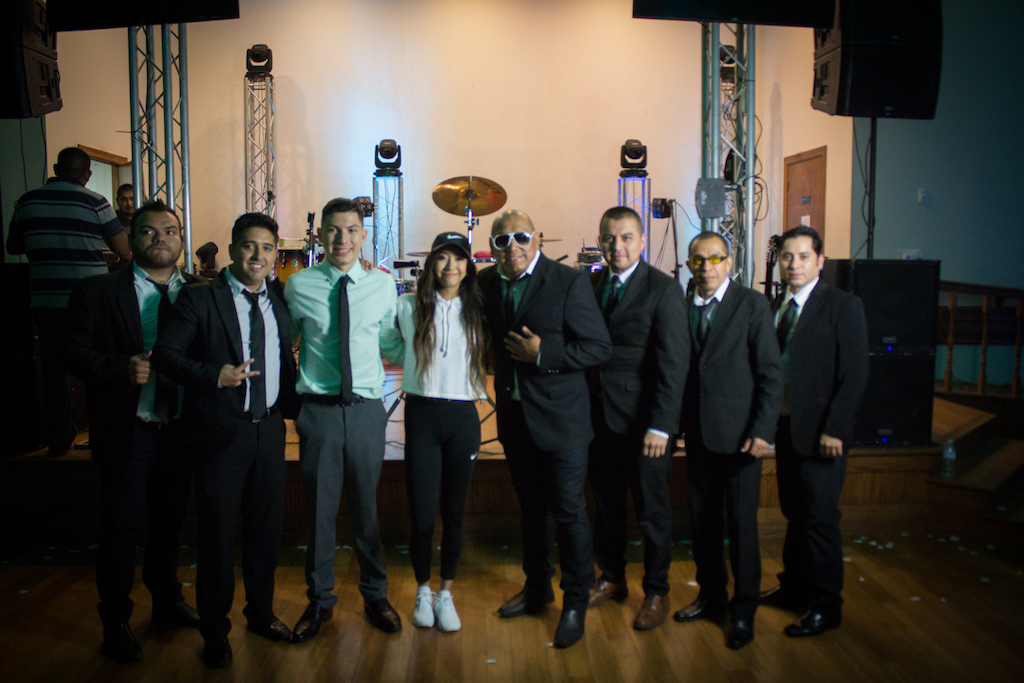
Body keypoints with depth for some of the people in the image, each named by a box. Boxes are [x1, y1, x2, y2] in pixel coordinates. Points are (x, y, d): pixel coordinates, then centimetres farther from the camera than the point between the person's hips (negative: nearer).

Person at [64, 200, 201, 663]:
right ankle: (115, 623, 27)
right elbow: (74, 352, -7)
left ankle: (167, 602, 40)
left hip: (180, 430, 3)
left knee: (170, 521, 19)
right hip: (126, 431, -3)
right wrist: (123, 367, -22)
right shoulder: (97, 291, -3)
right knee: (120, 529, 8)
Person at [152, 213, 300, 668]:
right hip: (222, 431, -4)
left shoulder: (279, 303, 10)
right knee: (218, 535, 6)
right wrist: (214, 375, -24)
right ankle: (215, 634, 25)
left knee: (267, 529, 15)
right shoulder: (200, 298, -5)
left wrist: (296, 409, 10)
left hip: (269, 429, 5)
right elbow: (165, 353, -11)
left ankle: (261, 613, 36)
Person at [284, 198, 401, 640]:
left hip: (366, 408, 1)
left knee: (367, 507, 12)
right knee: (320, 508, 9)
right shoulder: (299, 286, -1)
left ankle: (375, 595, 32)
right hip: (319, 409, -1)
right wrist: (302, 383, 5)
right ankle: (319, 599, 30)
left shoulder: (383, 286, 2)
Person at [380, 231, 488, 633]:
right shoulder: (409, 307, 1)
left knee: (454, 512, 9)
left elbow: (488, 359, 14)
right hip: (421, 415, -1)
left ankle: (446, 594, 26)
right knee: (421, 513, 0)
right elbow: (391, 348, 17)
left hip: (462, 418, 1)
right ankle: (423, 590, 24)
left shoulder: (476, 310, 5)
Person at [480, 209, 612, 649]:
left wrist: (544, 354, -21)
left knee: (568, 511, 5)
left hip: (560, 420, -5)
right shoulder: (487, 284, 4)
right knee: (531, 508, 20)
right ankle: (537, 587, 38)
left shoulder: (569, 282, -12)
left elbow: (599, 347, -14)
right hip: (514, 418, 5)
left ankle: (576, 603, 22)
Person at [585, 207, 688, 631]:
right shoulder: (590, 284, 7)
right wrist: (582, 408, -1)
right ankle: (612, 579, 36)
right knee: (606, 505, 17)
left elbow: (674, 363, -13)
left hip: (644, 423, -4)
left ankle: (656, 592, 27)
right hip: (599, 418, 5)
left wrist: (661, 425, -17)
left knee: (652, 511, 9)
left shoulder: (664, 289, -9)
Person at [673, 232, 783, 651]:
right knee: (702, 519, 13)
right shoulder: (682, 307, 6)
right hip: (697, 432, 4)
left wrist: (762, 430, -13)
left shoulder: (752, 305, -5)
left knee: (742, 522, 5)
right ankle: (710, 593, 32)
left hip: (739, 434, -4)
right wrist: (674, 423, 2)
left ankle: (744, 608, 21)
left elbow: (771, 373, -7)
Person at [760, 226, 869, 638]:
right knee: (794, 513, 17)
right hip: (784, 426, 6)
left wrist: (834, 430, -17)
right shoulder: (775, 306, 10)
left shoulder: (843, 306, -8)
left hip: (820, 433, -6)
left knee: (820, 519, 2)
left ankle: (825, 606, 16)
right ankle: (793, 587, 32)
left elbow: (854, 376, -13)